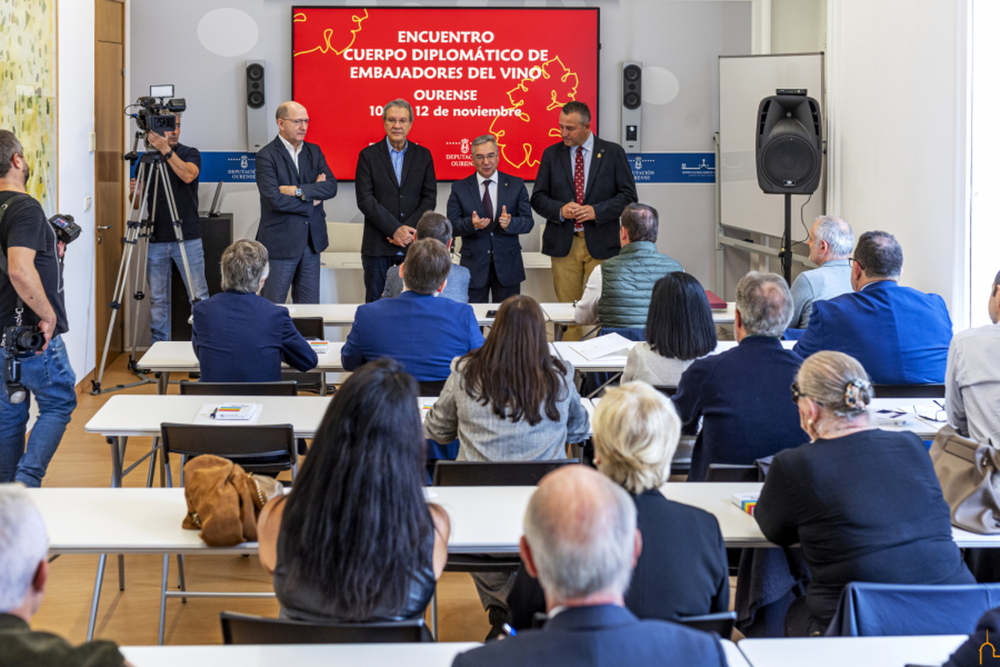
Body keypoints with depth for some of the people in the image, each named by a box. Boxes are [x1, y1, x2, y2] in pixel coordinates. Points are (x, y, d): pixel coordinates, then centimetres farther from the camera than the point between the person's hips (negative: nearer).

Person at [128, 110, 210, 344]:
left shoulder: (190, 154, 2)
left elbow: (188, 175, -20)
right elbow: (140, 203, 15)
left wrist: (166, 150, -27)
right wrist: (135, 193, -8)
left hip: (187, 239, -3)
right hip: (155, 240, 3)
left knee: (199, 296, -4)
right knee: (158, 299, 6)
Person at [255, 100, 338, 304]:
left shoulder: (314, 152, 11)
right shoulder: (267, 156, -8)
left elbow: (331, 187, -2)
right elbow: (275, 199, -18)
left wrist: (299, 191, -15)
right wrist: (311, 201, -8)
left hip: (312, 240, 6)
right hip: (281, 241, -5)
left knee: (310, 305, 9)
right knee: (273, 305, 0)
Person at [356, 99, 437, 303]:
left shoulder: (423, 155, 9)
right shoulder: (368, 155, 2)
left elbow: (430, 198, 5)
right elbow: (365, 199, -6)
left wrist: (408, 230, -9)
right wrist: (395, 230, -14)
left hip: (413, 245, 1)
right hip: (378, 246, -1)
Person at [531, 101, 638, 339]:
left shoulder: (613, 153, 3)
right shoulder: (551, 154, 8)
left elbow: (628, 196, 1)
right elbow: (537, 198, 9)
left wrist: (597, 211, -13)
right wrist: (560, 209, -11)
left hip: (600, 244, -2)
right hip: (563, 244, 2)